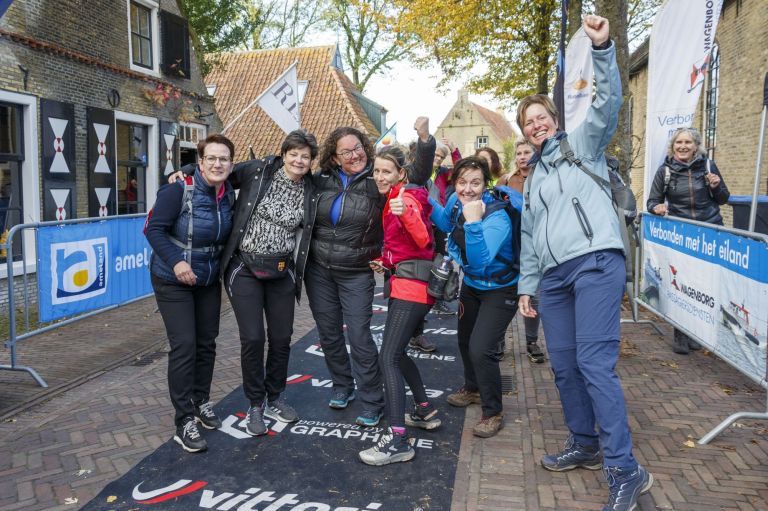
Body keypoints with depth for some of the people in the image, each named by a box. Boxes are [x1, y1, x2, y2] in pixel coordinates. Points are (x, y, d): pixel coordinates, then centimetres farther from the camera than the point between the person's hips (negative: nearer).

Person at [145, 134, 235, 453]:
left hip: (209, 280, 6)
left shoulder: (228, 195, -1)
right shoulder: (180, 190, -19)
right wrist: (176, 261, -27)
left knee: (206, 343, 12)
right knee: (184, 346, -9)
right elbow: (154, 229, -17)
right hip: (173, 280, -6)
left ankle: (201, 402, 31)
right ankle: (184, 421, 2)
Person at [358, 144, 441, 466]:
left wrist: (406, 214, -42)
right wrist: (387, 264, 14)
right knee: (397, 352, 18)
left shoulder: (407, 197, -9)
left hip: (411, 284, -10)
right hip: (406, 282, 10)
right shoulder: (393, 198, 17)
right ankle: (425, 411, 31)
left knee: (388, 357, -15)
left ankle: (397, 440, -16)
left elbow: (423, 238, -26)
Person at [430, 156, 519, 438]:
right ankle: (472, 389, 49)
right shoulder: (456, 201, -13)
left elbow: (480, 262, -45)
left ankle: (493, 413, 5)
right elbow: (447, 223, 11)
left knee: (481, 349, -17)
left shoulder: (497, 218, -33)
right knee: (465, 341, 22)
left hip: (500, 290, -7)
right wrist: (425, 199, -2)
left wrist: (473, 222, -54)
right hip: (471, 285, 7)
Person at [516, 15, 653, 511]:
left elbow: (608, 103, -7)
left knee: (595, 363, -15)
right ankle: (585, 445, 24)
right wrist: (527, 285, 18)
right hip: (553, 277, 7)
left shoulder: (582, 144, 12)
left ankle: (626, 471, -8)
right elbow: (529, 237, 25)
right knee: (564, 364, 8)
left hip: (595, 263, -7)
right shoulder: (533, 176, 26)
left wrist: (603, 48, -20)